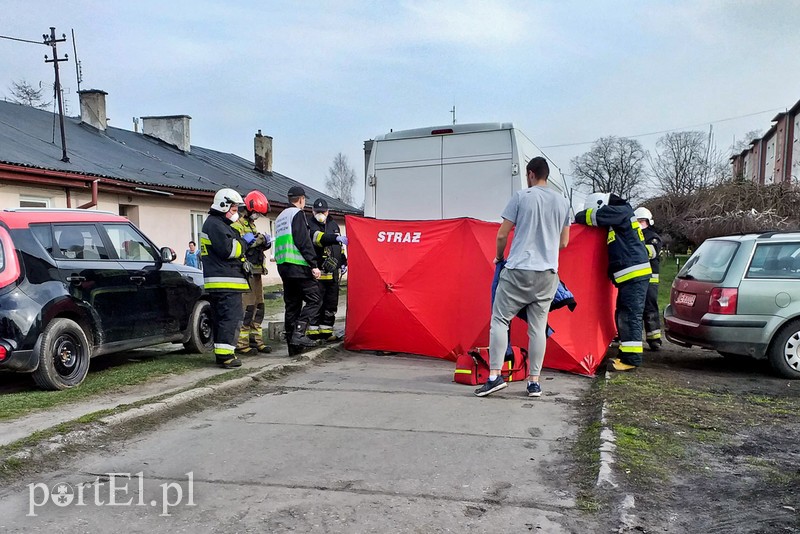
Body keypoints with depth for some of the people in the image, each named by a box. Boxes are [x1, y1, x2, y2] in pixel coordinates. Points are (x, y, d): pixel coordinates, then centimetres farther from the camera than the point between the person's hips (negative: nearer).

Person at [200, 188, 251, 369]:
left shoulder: (220, 224, 23)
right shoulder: (215, 224, -11)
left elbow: (231, 248, 25)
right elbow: (229, 250, -20)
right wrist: (244, 241, -5)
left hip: (219, 283, 11)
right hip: (226, 281, -11)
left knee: (221, 318, 13)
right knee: (231, 318, -11)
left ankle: (221, 353, 20)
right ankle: (225, 355, -11)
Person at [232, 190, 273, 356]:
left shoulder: (251, 224, 22)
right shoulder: (236, 224, -9)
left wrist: (264, 241, 6)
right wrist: (254, 241, -22)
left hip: (256, 272, 10)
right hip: (245, 272, -10)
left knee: (259, 307, 11)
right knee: (247, 308, -10)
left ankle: (256, 340, 19)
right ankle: (241, 343, -4)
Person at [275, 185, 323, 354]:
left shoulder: (280, 217, 24)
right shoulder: (298, 214, -5)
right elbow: (304, 242, -14)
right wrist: (314, 265, -15)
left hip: (283, 266, 9)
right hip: (298, 266, -9)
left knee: (292, 304, 10)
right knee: (314, 299, -6)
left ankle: (293, 344, 11)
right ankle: (299, 333, -18)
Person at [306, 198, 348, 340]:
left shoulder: (333, 224, 18)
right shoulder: (310, 224, -5)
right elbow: (318, 237, -26)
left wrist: (343, 262, 24)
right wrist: (336, 238, -39)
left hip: (333, 271, 6)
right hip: (317, 271, -6)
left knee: (331, 301, 8)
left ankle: (326, 329, 15)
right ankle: (313, 329, 1)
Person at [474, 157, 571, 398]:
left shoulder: (521, 196, -2)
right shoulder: (563, 202, 11)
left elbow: (502, 235, -2)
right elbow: (563, 243, 17)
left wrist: (499, 256, 17)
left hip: (519, 270, -4)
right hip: (548, 273, 4)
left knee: (500, 319, 1)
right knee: (538, 326, 7)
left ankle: (495, 375, -7)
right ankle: (534, 381, 9)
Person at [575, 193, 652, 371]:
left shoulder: (622, 211, -8)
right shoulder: (615, 222, 20)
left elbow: (594, 216, -15)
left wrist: (578, 218, 3)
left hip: (635, 275, -10)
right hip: (628, 276, 10)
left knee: (630, 316, -10)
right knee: (622, 315, 13)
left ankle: (631, 358, -7)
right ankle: (625, 354, 21)